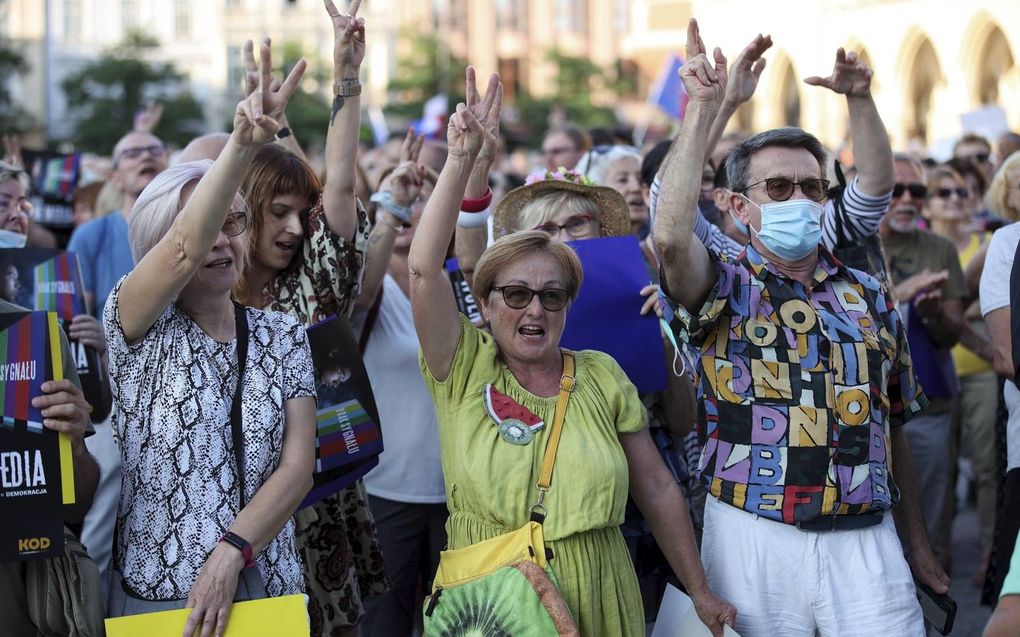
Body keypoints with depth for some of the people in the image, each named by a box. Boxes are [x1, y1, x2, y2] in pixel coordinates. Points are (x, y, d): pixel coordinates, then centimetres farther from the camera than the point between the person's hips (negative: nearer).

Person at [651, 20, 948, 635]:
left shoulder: (870, 296, 12)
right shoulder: (723, 288, 1)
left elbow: (895, 429, 17)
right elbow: (672, 236, -23)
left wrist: (917, 542, 16)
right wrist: (704, 106, -21)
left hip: (866, 539, 3)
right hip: (754, 537, -2)